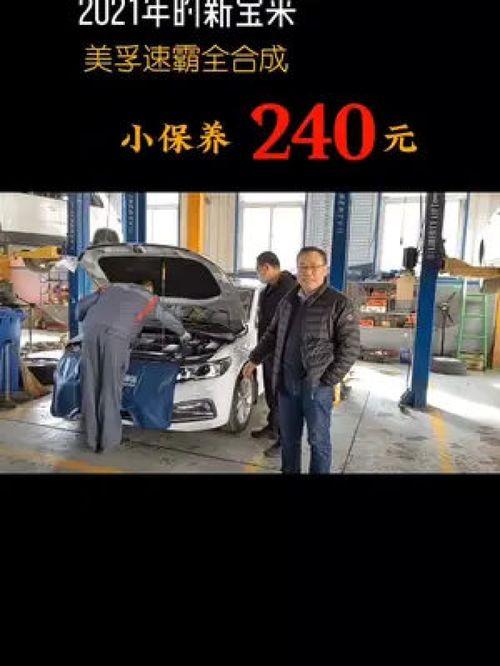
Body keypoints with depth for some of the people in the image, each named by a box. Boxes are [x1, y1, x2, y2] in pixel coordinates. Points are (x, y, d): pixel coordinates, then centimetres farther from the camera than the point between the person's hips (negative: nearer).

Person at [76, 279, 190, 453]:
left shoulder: (111, 288, 35)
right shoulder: (150, 299, 27)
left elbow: (82, 305, 33)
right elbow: (169, 319, 42)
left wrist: (85, 321, 53)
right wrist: (183, 333, 60)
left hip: (91, 332, 4)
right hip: (115, 336, -3)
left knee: (91, 386, 7)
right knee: (110, 388, 3)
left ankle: (93, 440, 12)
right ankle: (109, 439, 8)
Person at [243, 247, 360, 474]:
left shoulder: (339, 304, -9)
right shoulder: (287, 301, 9)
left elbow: (350, 347, -11)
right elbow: (272, 335, 21)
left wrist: (329, 380, -14)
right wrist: (254, 359, 17)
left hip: (317, 385, -5)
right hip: (286, 381, 5)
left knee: (318, 439, 7)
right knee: (288, 436, 17)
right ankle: (289, 471, 35)